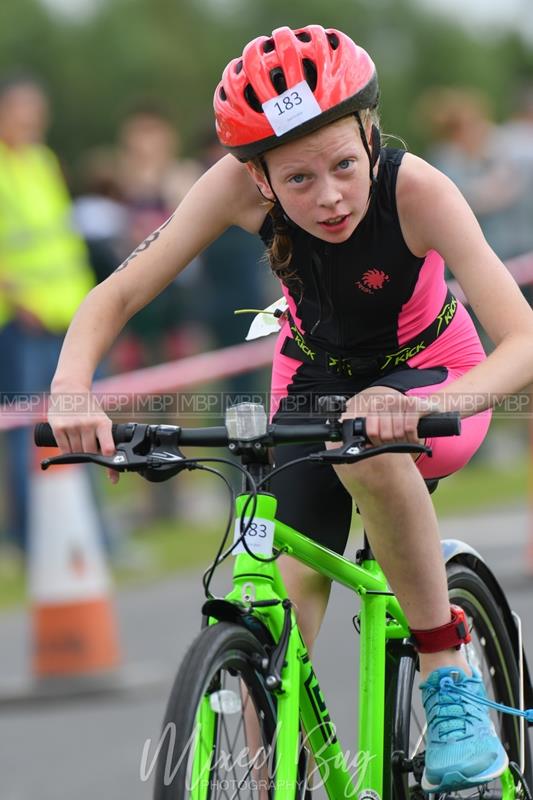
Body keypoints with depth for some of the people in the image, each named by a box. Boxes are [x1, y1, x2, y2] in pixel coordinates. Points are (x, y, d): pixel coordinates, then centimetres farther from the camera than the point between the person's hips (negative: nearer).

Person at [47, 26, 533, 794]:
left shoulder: (416, 189, -32)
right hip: (314, 380, 3)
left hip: (430, 381, -3)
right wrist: (72, 388, -43)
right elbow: (118, 294, -22)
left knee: (367, 443, -38)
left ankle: (447, 670, -22)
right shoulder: (241, 185, -25)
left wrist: (424, 405, -58)